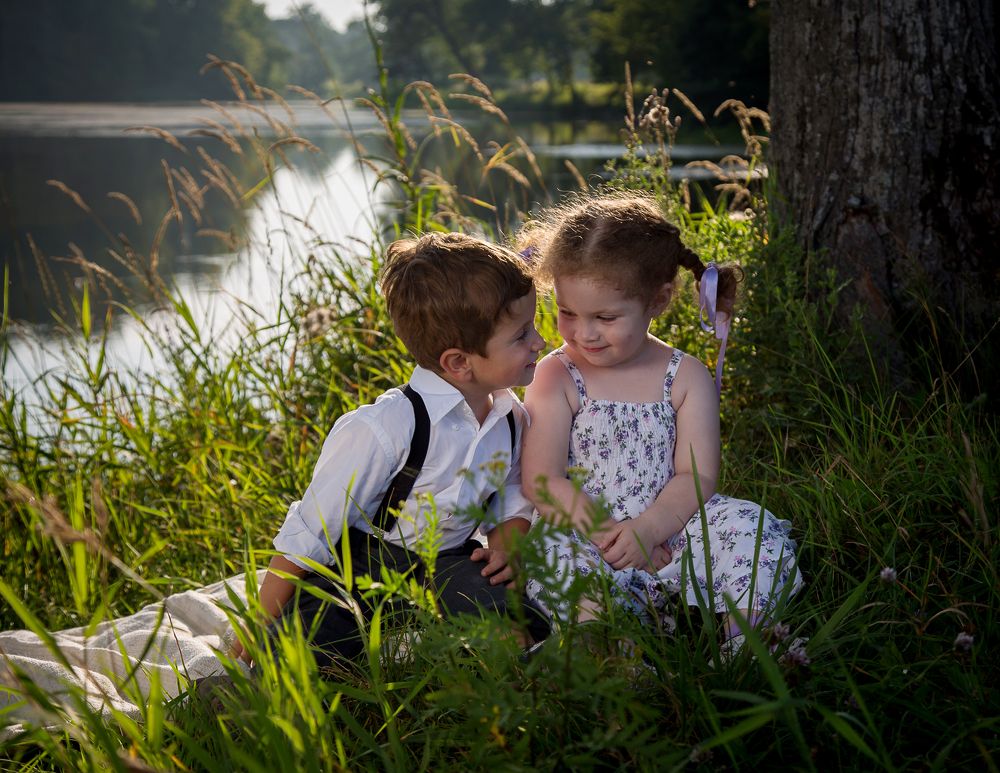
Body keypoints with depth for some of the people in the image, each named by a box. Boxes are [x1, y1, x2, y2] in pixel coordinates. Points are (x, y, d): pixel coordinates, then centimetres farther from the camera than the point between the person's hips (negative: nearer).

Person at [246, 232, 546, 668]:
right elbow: (305, 539, -20)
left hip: (443, 565, 6)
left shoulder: (511, 417, -4)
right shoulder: (383, 431, -26)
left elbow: (514, 505, 14)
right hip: (361, 564, -5)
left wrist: (505, 545, -10)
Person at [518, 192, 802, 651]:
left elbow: (697, 476, -3)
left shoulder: (686, 378, 4)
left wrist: (646, 530, -21)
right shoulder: (556, 378, -1)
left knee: (746, 524, -21)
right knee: (555, 554, -33)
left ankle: (745, 644, -16)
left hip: (669, 535, 2)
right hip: (588, 542, -2)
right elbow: (541, 481, -8)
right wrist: (609, 536, -18)